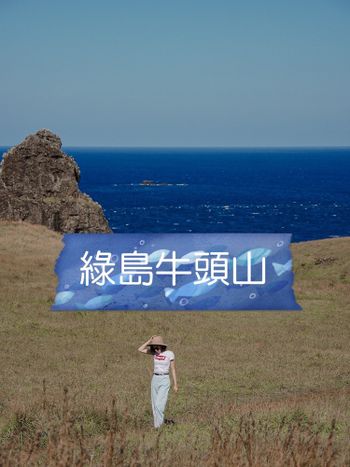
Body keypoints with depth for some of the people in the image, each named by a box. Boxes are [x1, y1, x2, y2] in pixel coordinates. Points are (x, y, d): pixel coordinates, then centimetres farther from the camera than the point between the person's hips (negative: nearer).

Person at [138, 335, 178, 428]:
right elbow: (140, 349, 0)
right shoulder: (154, 352, 5)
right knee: (154, 405, 6)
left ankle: (158, 426, -12)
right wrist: (150, 340, -6)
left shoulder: (169, 354, -8)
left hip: (164, 380, -6)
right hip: (155, 379, 6)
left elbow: (173, 369, -4)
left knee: (159, 405, -15)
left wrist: (175, 384, -3)